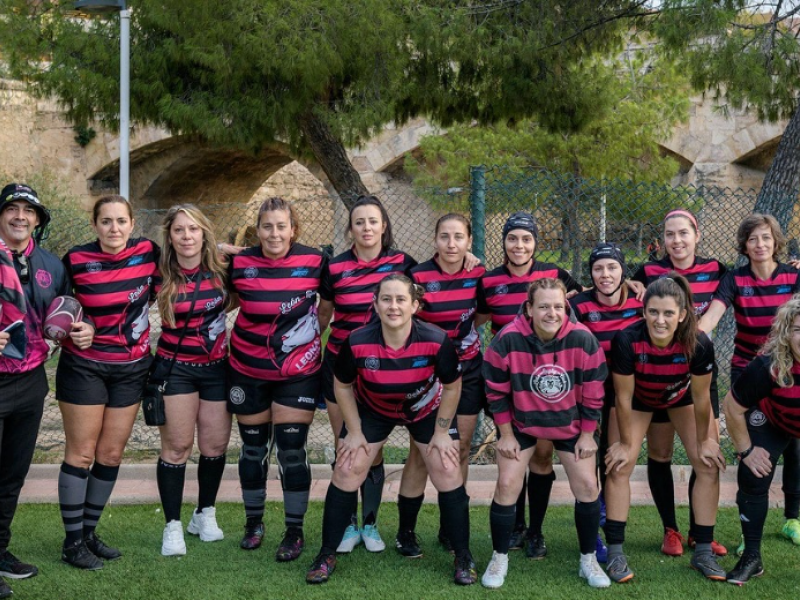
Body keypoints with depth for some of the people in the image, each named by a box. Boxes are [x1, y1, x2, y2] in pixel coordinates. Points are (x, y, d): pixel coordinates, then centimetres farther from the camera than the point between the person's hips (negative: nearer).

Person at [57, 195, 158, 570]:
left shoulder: (148, 252, -5)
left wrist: (137, 308, 5)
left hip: (132, 367, 3)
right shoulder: (76, 260, -11)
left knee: (111, 454, 8)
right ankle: (72, 542, 10)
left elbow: (155, 290, 16)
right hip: (84, 366, -3)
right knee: (81, 453, 1)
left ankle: (89, 532, 23)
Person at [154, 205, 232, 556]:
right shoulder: (161, 276, -10)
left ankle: (205, 514, 26)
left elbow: (231, 301, 13)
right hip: (176, 367, -2)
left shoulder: (220, 270, -5)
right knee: (177, 445, -2)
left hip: (217, 366, 2)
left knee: (216, 445, 7)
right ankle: (173, 526, 8)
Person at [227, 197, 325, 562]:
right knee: (253, 448, 12)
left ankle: (295, 532, 12)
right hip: (248, 370, 2)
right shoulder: (239, 264, -8)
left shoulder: (314, 262, -10)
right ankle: (253, 522, 31)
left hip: (299, 372, -1)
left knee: (292, 450, -3)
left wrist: (312, 335, 2)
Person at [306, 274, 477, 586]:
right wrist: (354, 431, -8)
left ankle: (464, 558, 12)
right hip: (372, 410, 1)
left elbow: (452, 387, -14)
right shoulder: (357, 343, -31)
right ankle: (327, 555, 11)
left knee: (448, 472, -5)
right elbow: (343, 386, -11)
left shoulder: (436, 341, -33)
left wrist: (442, 432, -9)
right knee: (346, 472, -4)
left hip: (427, 409, 0)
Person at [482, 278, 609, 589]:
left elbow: (593, 393, -11)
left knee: (587, 486, -2)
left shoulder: (582, 339, -23)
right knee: (507, 485, -5)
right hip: (521, 423, -1)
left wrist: (587, 434, -5)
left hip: (571, 424, 1)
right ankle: (499, 559, 14)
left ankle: (588, 560, 17)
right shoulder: (507, 339, -25)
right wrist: (506, 434, -7)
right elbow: (496, 391, -11)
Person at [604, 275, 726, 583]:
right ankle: (615, 553, -1)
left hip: (682, 396, 1)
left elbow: (701, 397, -20)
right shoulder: (627, 341, -39)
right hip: (638, 398, -1)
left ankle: (703, 552, 7)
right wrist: (625, 443, -13)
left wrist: (704, 440, -8)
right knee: (619, 467, -10)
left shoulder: (699, 344, -37)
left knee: (708, 465, -5)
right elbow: (624, 398, -24)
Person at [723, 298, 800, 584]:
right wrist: (746, 450, -11)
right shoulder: (768, 367, -36)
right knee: (753, 479, -7)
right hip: (771, 423, -1)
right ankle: (752, 556, 6)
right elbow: (733, 407, -20)